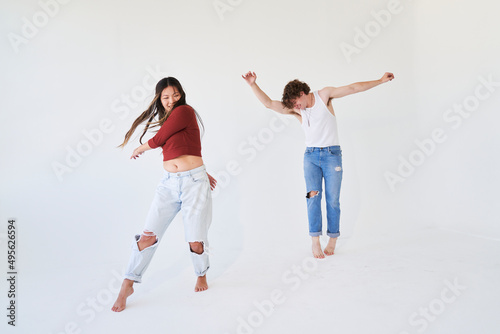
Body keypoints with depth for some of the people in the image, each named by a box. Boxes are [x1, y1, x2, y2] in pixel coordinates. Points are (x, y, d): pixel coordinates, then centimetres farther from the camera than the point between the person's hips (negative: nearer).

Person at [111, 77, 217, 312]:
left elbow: (158, 140, -5)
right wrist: (202, 171, 17)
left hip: (194, 182, -5)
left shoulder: (185, 111, -8)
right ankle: (127, 285, 13)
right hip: (169, 183, 6)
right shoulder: (166, 120, 16)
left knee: (196, 242, 0)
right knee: (148, 237, -1)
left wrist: (139, 149, 15)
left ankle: (201, 275, 30)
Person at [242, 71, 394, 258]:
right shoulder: (295, 109, 3)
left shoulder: (324, 95, -1)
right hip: (311, 156, 2)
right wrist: (253, 85, -17)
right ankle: (315, 241, -9)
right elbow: (268, 103, -5)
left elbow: (353, 88, 0)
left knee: (332, 199, -1)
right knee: (313, 196, -11)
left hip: (332, 154, -2)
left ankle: (333, 240, 11)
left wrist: (381, 81, 2)